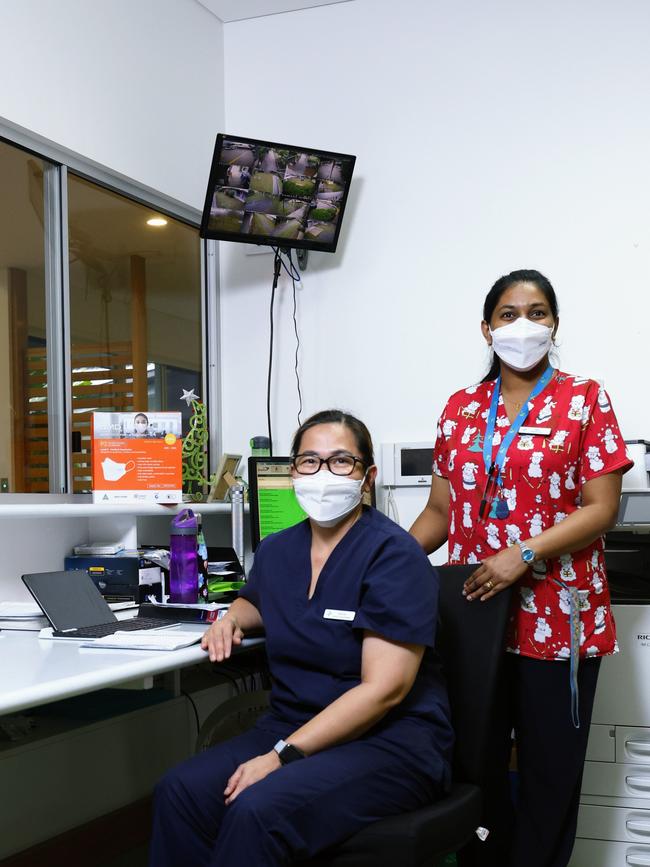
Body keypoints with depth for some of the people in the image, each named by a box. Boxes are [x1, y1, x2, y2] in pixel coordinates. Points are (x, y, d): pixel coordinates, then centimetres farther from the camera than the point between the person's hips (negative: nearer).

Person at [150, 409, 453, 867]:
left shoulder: (394, 555, -12)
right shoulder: (277, 550, 9)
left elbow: (384, 688, -19)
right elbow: (258, 601, 35)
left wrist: (283, 755, -23)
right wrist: (232, 618, 10)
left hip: (389, 740, -6)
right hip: (294, 726, 6)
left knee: (257, 809, -32)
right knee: (180, 792, -21)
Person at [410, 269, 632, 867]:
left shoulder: (584, 401, 0)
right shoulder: (462, 409, 11)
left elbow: (602, 508, -7)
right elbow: (441, 511, 12)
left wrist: (523, 555, -18)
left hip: (558, 616, -3)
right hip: (473, 612, 3)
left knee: (549, 773, 3)